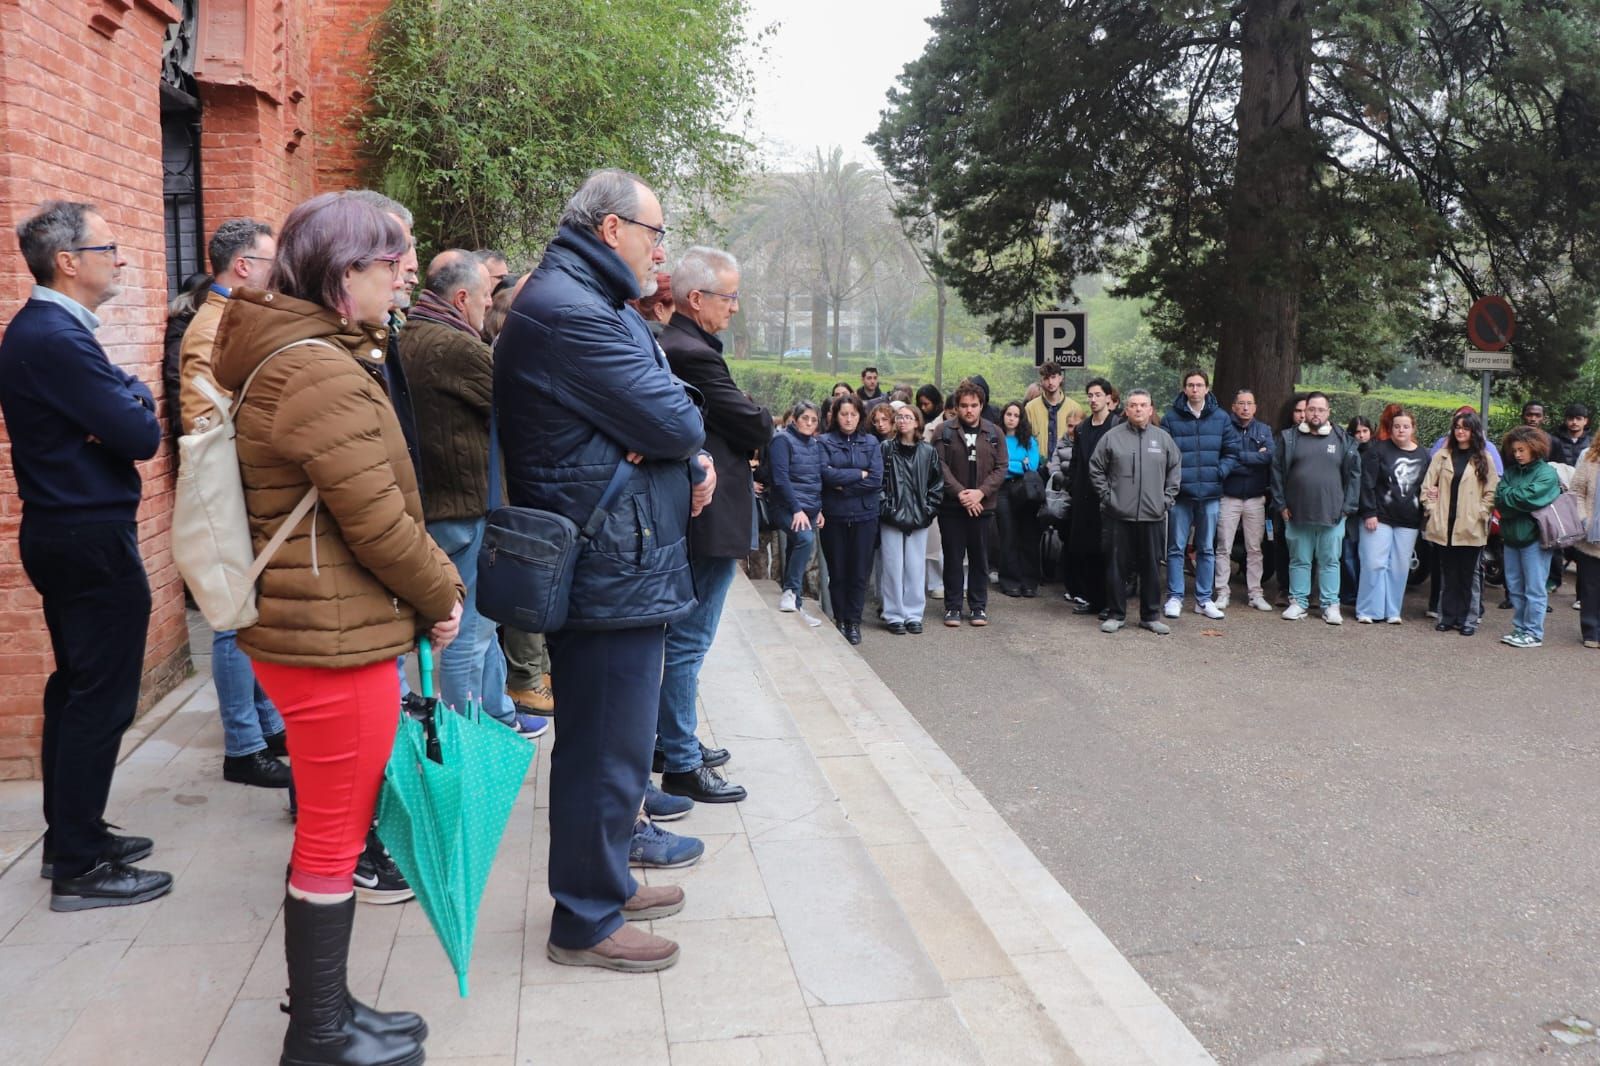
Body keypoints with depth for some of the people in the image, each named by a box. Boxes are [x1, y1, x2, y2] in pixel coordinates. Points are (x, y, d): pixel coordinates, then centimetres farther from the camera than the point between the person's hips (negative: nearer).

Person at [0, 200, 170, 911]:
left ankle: (70, 835, 30)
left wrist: (121, 403, -9)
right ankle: (79, 868, 5)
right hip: (92, 541, -11)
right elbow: (142, 436, -23)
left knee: (75, 691, 18)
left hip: (60, 532, 11)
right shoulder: (57, 339, -20)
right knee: (101, 699, -4)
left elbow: (115, 414, 12)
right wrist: (134, 398, -4)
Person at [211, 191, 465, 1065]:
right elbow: (377, 519, -20)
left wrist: (429, 587, 14)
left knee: (330, 831, 19)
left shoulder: (295, 357, 14)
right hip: (335, 640, -11)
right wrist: (442, 592, -4)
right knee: (333, 841, 4)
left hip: (312, 630, 11)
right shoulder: (320, 372, -20)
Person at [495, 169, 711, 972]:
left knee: (608, 740, 21)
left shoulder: (596, 303, 17)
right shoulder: (569, 310, -19)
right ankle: (587, 921, 15)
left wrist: (690, 452, -6)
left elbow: (678, 418, 15)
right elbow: (671, 420, -22)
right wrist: (692, 435, 1)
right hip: (610, 568, -11)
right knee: (608, 747, 0)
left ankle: (604, 882, 37)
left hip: (619, 563, 11)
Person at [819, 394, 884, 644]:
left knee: (859, 571, 3)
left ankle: (853, 622, 13)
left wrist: (844, 486, -10)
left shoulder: (871, 442, 6)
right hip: (834, 515, -1)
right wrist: (860, 474, -7)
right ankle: (840, 619, 18)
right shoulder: (825, 442, 1)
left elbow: (877, 479, -5)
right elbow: (827, 474, -13)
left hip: (864, 515, 1)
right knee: (837, 572, 6)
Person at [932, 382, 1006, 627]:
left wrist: (981, 492, -12)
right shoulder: (945, 431, -1)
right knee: (953, 558, 5)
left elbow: (1001, 468, 2)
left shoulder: (994, 433, 6)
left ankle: (978, 607, 19)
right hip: (951, 506, -2)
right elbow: (940, 465, -7)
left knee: (980, 558, 8)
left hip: (982, 506, 2)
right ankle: (952, 607, 15)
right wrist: (959, 493, -16)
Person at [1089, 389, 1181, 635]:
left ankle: (1151, 616, 18)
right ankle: (1116, 614, 13)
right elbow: (1096, 469, 5)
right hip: (1119, 515, -2)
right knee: (1117, 566, 3)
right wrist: (1106, 496, -1)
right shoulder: (1112, 436, 1)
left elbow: (1175, 469, 13)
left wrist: (1167, 498, 5)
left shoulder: (1162, 438, 7)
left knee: (1152, 567, 8)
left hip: (1153, 515, 2)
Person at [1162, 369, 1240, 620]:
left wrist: (1219, 473, -6)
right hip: (1180, 493, -2)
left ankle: (1203, 599, 18)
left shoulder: (1221, 418, 4)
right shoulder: (1172, 419, -2)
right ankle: (1174, 597, 10)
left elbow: (1232, 451, 7)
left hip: (1210, 494, 2)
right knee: (1176, 548, 2)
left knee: (1207, 549, 10)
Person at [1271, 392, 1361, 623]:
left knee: (1330, 561, 5)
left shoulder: (1343, 440, 4)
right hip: (1297, 513, 0)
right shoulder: (1289, 438, 4)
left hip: (1332, 515, 0)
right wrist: (1282, 504, 0)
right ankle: (1298, 602, 17)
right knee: (1299, 560, 9)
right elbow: (1277, 472, 5)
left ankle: (1331, 605, 12)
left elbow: (1353, 474, 5)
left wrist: (1347, 507, 0)